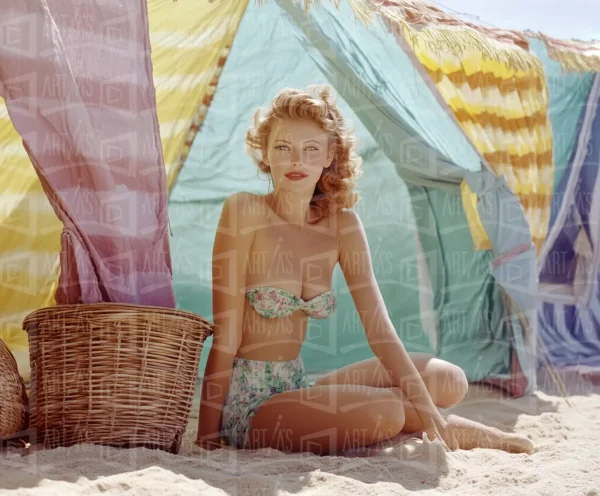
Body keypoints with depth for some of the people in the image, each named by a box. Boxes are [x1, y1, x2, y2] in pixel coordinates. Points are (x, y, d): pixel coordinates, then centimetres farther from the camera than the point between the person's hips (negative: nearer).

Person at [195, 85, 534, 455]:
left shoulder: (342, 225, 2)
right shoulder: (245, 210, -13)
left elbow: (378, 326, -3)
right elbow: (225, 336, -14)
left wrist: (426, 409, -12)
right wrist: (207, 436, -13)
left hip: (297, 390, 6)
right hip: (248, 401, -6)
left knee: (449, 381, -6)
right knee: (384, 411, -26)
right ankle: (475, 436, 2)